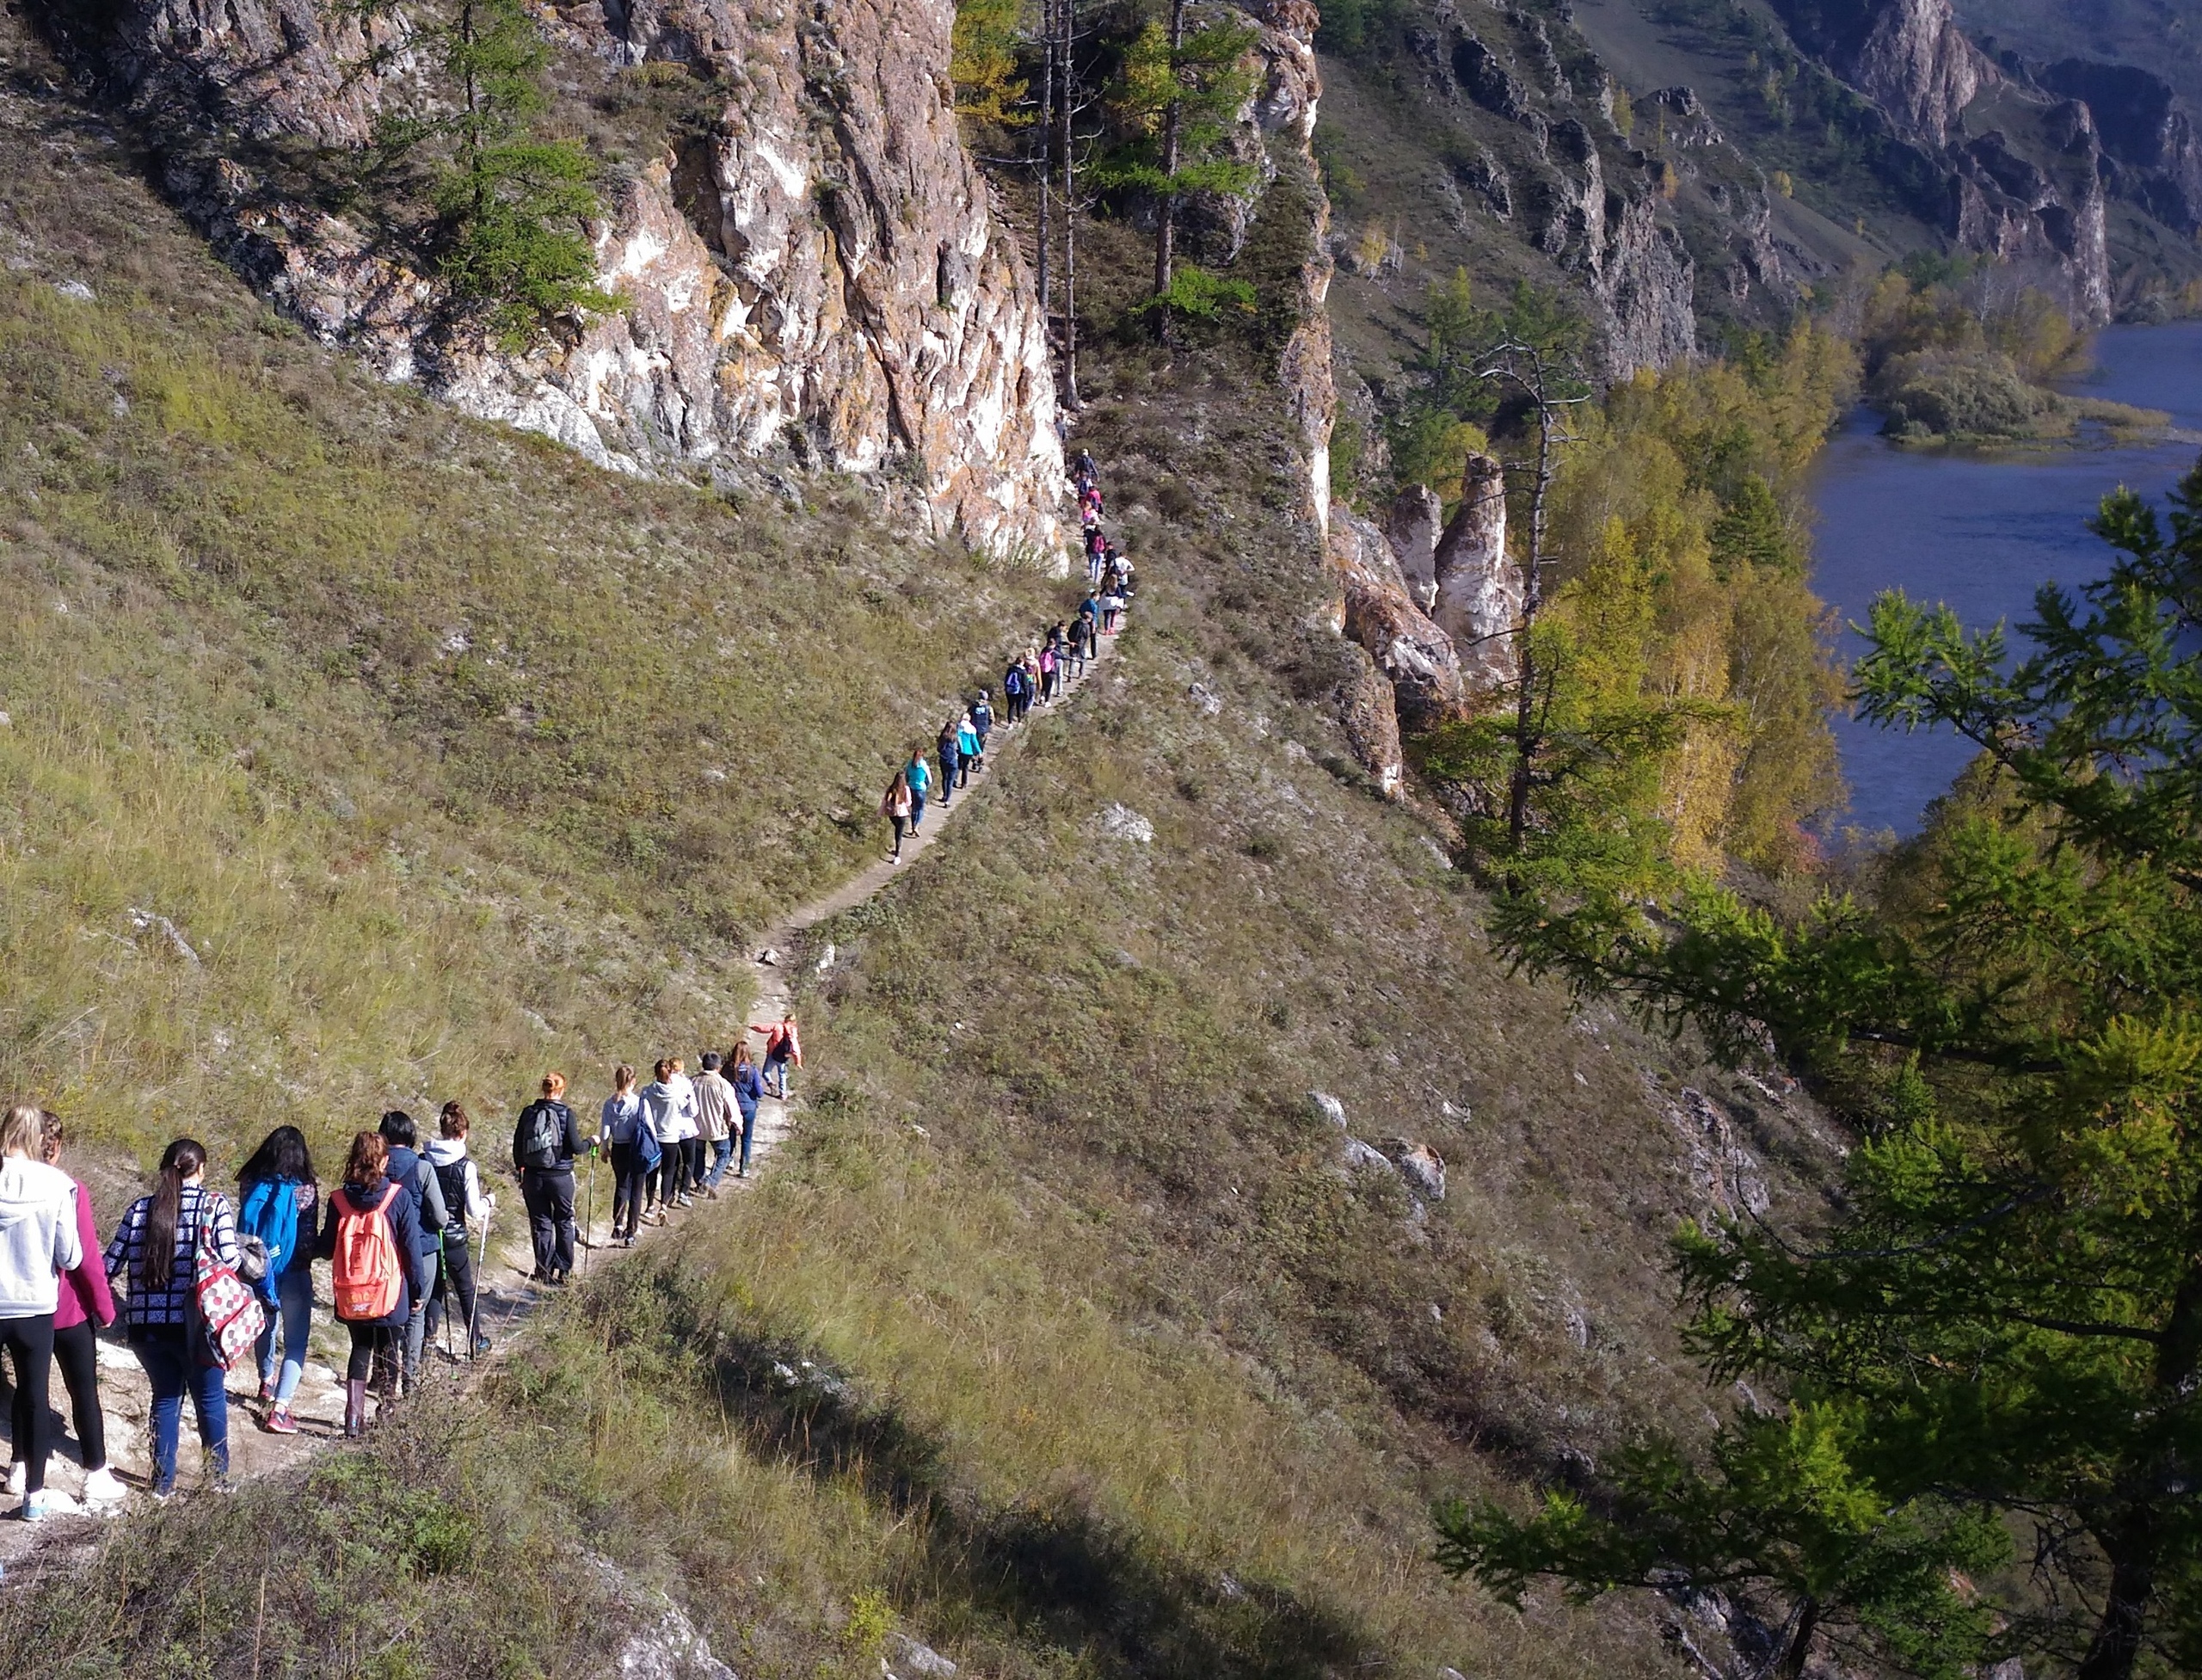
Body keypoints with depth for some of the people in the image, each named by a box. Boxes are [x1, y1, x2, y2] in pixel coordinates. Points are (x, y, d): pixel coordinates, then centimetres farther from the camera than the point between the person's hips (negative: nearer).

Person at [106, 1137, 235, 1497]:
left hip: (146, 1325, 3)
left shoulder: (140, 1209, 3)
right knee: (210, 1399, 14)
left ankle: (163, 1483, 19)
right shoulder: (214, 1204, -5)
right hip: (196, 1323, -3)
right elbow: (230, 1261, -14)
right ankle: (217, 1479, 20)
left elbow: (111, 1264, 2)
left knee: (165, 1397, 18)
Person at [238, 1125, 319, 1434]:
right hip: (293, 1273, -4)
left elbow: (245, 1226, 4)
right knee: (296, 1342, 2)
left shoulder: (250, 1185, -7)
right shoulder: (305, 1190, -15)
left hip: (257, 1270, 4)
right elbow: (308, 1238, -8)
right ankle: (279, 1408, -10)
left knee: (266, 1325, 28)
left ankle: (267, 1382, 49)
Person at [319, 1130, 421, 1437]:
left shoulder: (339, 1199, -4)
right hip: (390, 1294, -2)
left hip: (351, 1296, 2)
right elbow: (411, 1248, -6)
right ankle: (386, 1411, 21)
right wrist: (416, 1289, 4)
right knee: (387, 1351, 15)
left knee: (360, 1349, 16)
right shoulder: (398, 1197, -9)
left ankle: (354, 1416, 7)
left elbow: (326, 1250, 3)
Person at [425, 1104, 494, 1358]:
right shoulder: (465, 1166, -16)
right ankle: (476, 1342, 23)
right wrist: (489, 1202, 5)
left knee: (434, 1289, 18)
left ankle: (428, 1339, 10)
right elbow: (474, 1210, -14)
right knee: (466, 1290, 14)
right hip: (455, 1238, -3)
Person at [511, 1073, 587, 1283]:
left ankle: (543, 1270, 13)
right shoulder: (565, 1113, -11)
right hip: (560, 1176, -3)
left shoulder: (528, 1113, -1)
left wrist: (521, 1170, 18)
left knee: (540, 1223, 12)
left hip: (533, 1177, 3)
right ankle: (563, 1270, 15)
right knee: (564, 1222, 14)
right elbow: (575, 1146, -14)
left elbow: (517, 1146, 4)